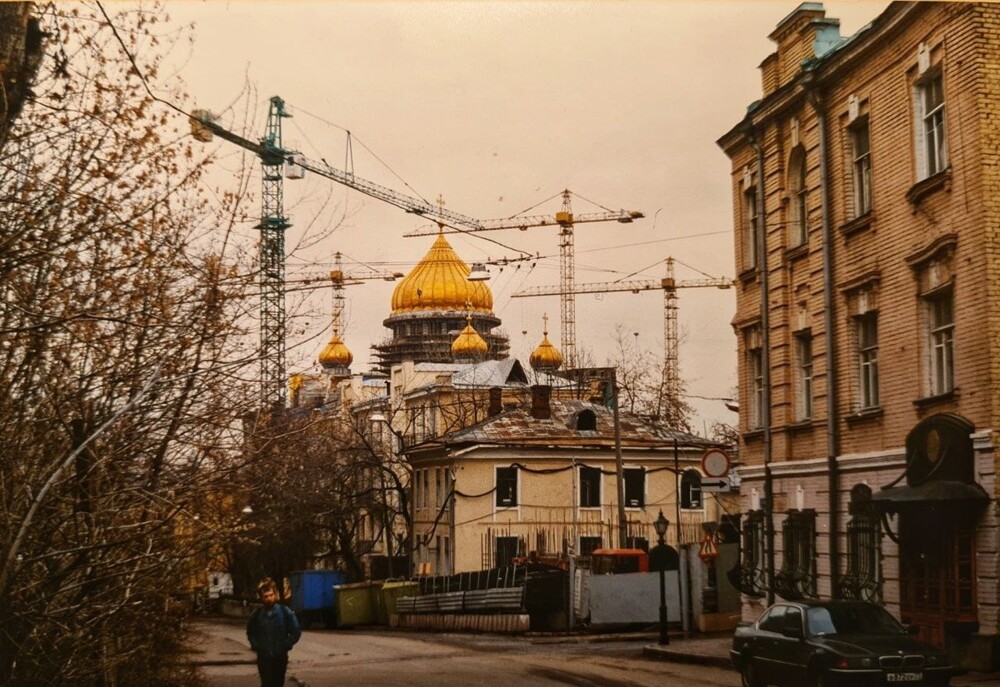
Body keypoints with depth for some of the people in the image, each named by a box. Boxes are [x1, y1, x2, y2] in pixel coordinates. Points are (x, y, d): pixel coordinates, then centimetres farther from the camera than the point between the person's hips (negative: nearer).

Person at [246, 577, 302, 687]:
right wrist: (256, 646, 3)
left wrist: (285, 645, -5)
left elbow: (296, 632, 1)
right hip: (263, 657, 0)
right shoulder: (256, 615, -1)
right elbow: (250, 633, 16)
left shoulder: (286, 612, -5)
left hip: (280, 657, 0)